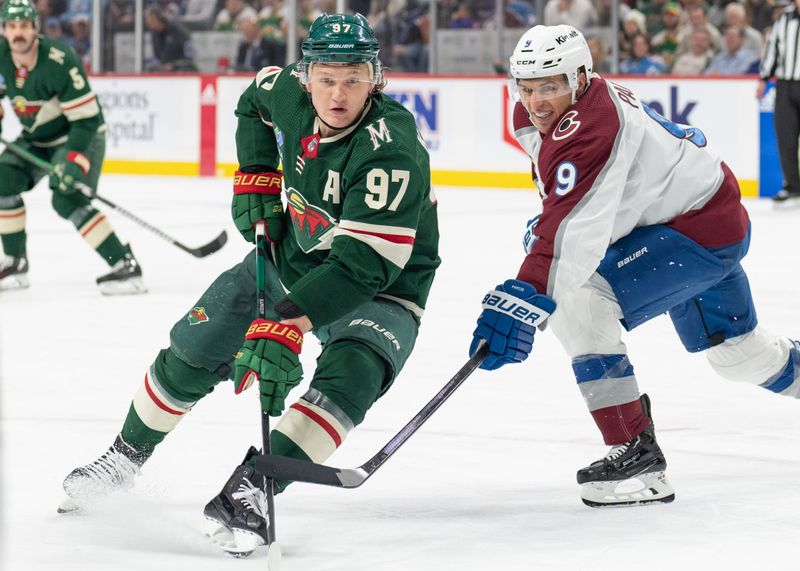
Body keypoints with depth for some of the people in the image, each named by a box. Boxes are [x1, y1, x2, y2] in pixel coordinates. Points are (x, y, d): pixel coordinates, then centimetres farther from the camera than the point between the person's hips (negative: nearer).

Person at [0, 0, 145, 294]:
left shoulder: (59, 62, -31)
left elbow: (85, 118, -28)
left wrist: (74, 161, -35)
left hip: (81, 136, -7)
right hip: (36, 138, 7)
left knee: (68, 200, -25)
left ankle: (125, 267, -24)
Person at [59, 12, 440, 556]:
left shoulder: (391, 149, -35)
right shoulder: (289, 91, -16)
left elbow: (362, 265, -42)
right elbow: (255, 101, 12)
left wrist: (287, 326, -49)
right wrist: (256, 178, 2)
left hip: (382, 286, -6)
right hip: (295, 254, 6)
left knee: (350, 376, -33)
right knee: (193, 348, 5)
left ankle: (250, 490, -34)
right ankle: (125, 456, 27)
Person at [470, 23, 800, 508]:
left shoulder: (591, 128, -30)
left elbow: (574, 231, -43)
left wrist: (524, 301, -50)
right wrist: (545, 225, 9)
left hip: (704, 230, -11)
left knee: (580, 303, -25)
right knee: (735, 350, 29)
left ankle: (636, 455, -23)